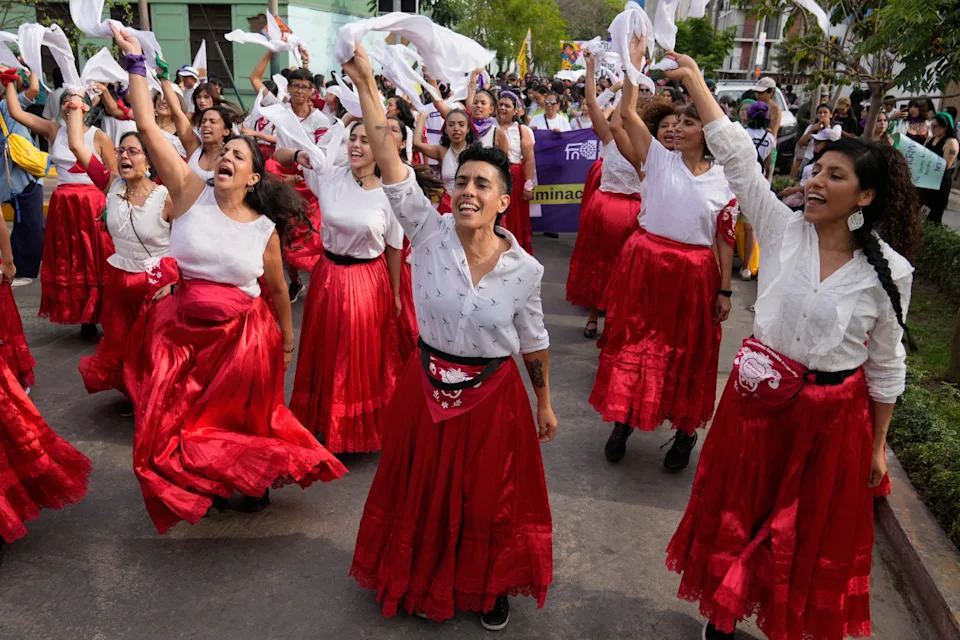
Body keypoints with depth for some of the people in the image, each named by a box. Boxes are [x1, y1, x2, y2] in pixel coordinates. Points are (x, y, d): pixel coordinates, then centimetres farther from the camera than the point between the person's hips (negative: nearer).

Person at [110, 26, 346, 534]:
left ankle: (256, 481, 41)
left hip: (244, 334, 0)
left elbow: (277, 290, 8)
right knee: (186, 417, 10)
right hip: (183, 330, 1)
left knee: (245, 417, 14)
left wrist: (287, 340, 16)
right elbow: (147, 128, -8)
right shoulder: (191, 192, -4)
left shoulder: (265, 228, -3)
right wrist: (135, 64, -9)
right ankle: (209, 485, 37)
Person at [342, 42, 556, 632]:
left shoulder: (524, 268, -11)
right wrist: (366, 84, -25)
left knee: (490, 497, 16)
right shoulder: (430, 233, -13)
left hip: (493, 395, -1)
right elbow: (390, 161, -20)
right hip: (428, 387, 1)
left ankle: (490, 585, 44)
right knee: (424, 492, 19)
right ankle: (424, 580, 47)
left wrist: (544, 404, 9)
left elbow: (533, 340, 1)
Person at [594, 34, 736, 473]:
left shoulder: (724, 179, -1)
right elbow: (627, 111, -9)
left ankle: (685, 431, 28)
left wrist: (724, 290, -2)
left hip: (695, 275, 0)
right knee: (634, 341, 8)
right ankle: (623, 420, 25)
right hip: (645, 265, 0)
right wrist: (635, 62, -12)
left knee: (687, 352, 11)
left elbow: (725, 238, 0)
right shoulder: (659, 157, -1)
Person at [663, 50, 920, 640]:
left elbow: (886, 365, -1)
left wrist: (878, 447, 4)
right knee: (739, 511, 16)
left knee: (813, 533, 16)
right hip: (760, 398, 2)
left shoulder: (889, 272, -10)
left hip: (833, 414, -1)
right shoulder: (783, 228, -7)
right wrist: (695, 81, -14)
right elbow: (737, 155, -11)